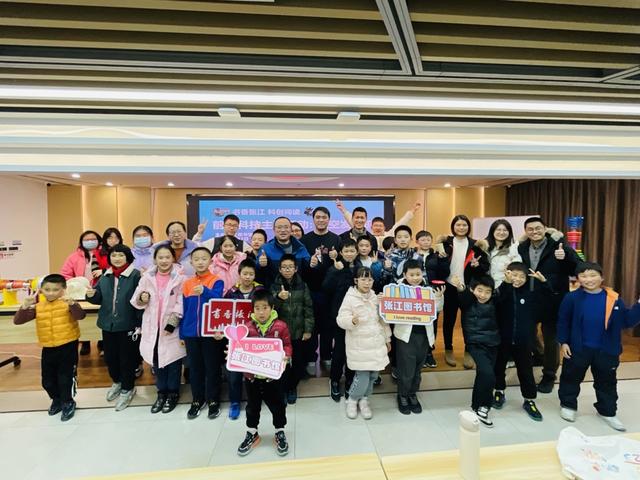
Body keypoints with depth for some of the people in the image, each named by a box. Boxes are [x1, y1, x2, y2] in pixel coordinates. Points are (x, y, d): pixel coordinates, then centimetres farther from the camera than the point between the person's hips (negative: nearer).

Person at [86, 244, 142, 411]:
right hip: (108, 324, 6)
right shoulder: (105, 276, 7)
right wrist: (92, 295, -12)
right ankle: (117, 382, 44)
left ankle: (127, 389, 28)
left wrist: (140, 324, -17)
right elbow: (99, 298, 11)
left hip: (128, 325, -5)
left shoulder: (135, 275, -11)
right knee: (110, 356, 18)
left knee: (127, 358, 6)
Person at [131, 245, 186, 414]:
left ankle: (173, 393, 27)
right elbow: (135, 301, 8)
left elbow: (182, 304, -12)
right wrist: (141, 298, -14)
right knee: (156, 361, 15)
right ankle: (162, 392, 33)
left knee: (173, 361, 8)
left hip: (172, 327, -4)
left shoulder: (180, 277, -10)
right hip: (152, 327, 4)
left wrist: (172, 323, -16)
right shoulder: (147, 277, 3)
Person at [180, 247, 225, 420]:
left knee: (212, 367, 8)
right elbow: (183, 310, 8)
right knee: (195, 368, 15)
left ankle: (213, 400, 24)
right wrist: (182, 333, 9)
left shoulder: (217, 281, -6)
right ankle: (197, 400, 32)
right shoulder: (186, 284, 5)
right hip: (191, 333, 4)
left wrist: (204, 291, -44)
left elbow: (218, 300, -25)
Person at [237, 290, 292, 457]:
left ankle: (280, 433, 37)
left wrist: (285, 356, -23)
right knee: (252, 406, 20)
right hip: (251, 375, 2)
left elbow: (287, 346, -5)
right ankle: (251, 434, 42)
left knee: (277, 405, 14)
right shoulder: (247, 327, -8)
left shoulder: (280, 326, -12)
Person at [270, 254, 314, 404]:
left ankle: (292, 387, 33)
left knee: (298, 362, 10)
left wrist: (308, 329, -4)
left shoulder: (302, 285, -1)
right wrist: (279, 297, -29)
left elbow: (308, 308, 0)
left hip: (298, 331, 1)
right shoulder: (275, 286, -2)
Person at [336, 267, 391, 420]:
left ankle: (364, 400, 34)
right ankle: (352, 400, 23)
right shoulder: (350, 298, -9)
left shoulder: (376, 297, 8)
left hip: (376, 343, 5)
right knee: (362, 377, -6)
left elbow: (383, 319, 16)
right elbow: (341, 319, -14)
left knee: (373, 375, 10)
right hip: (358, 345, -5)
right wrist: (352, 321, -34)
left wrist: (387, 339, 19)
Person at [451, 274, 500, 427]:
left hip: (492, 345, 5)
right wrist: (460, 288, -51)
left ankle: (476, 406, 35)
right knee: (488, 375, -19)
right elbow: (464, 295, -30)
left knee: (482, 375, 16)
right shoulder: (467, 302, -11)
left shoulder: (493, 304, 3)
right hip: (476, 344, -5)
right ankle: (482, 407, 3)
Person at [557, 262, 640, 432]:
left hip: (606, 350, 2)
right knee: (571, 378, 12)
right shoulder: (572, 298, -13)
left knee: (607, 382, 19)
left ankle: (607, 412, 38)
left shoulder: (614, 299, -6)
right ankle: (568, 405, 31)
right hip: (578, 348, -2)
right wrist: (563, 342, -8)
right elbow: (563, 321, -6)